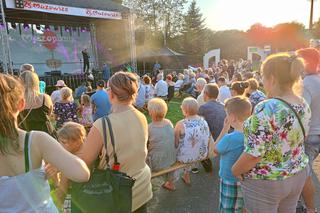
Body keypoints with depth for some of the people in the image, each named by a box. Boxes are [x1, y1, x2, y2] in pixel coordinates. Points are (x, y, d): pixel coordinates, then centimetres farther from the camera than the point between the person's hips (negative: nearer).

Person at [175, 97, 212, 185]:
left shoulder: (180, 124, -23)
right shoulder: (204, 121, -8)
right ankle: (186, 175, 46)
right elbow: (209, 139, 4)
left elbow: (175, 144, -14)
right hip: (202, 155, 5)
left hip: (186, 157, -4)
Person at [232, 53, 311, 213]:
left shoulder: (266, 109, -29)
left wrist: (235, 170, -10)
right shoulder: (304, 105, -3)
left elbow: (253, 155, -28)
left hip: (266, 181, -7)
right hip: (298, 174, 8)